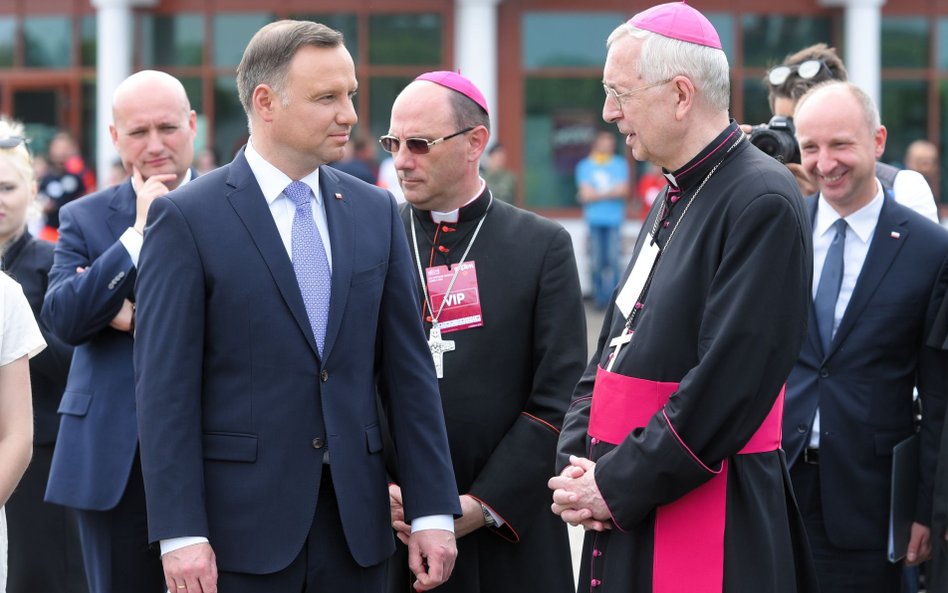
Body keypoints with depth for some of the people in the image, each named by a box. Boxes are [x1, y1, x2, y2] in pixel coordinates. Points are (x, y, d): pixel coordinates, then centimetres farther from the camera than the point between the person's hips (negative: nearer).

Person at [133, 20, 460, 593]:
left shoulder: (375, 212, 9)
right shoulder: (187, 218, -5)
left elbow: (408, 370, 9)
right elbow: (166, 387, -8)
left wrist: (433, 510, 3)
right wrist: (180, 534, -14)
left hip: (356, 520, 4)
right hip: (240, 523, -4)